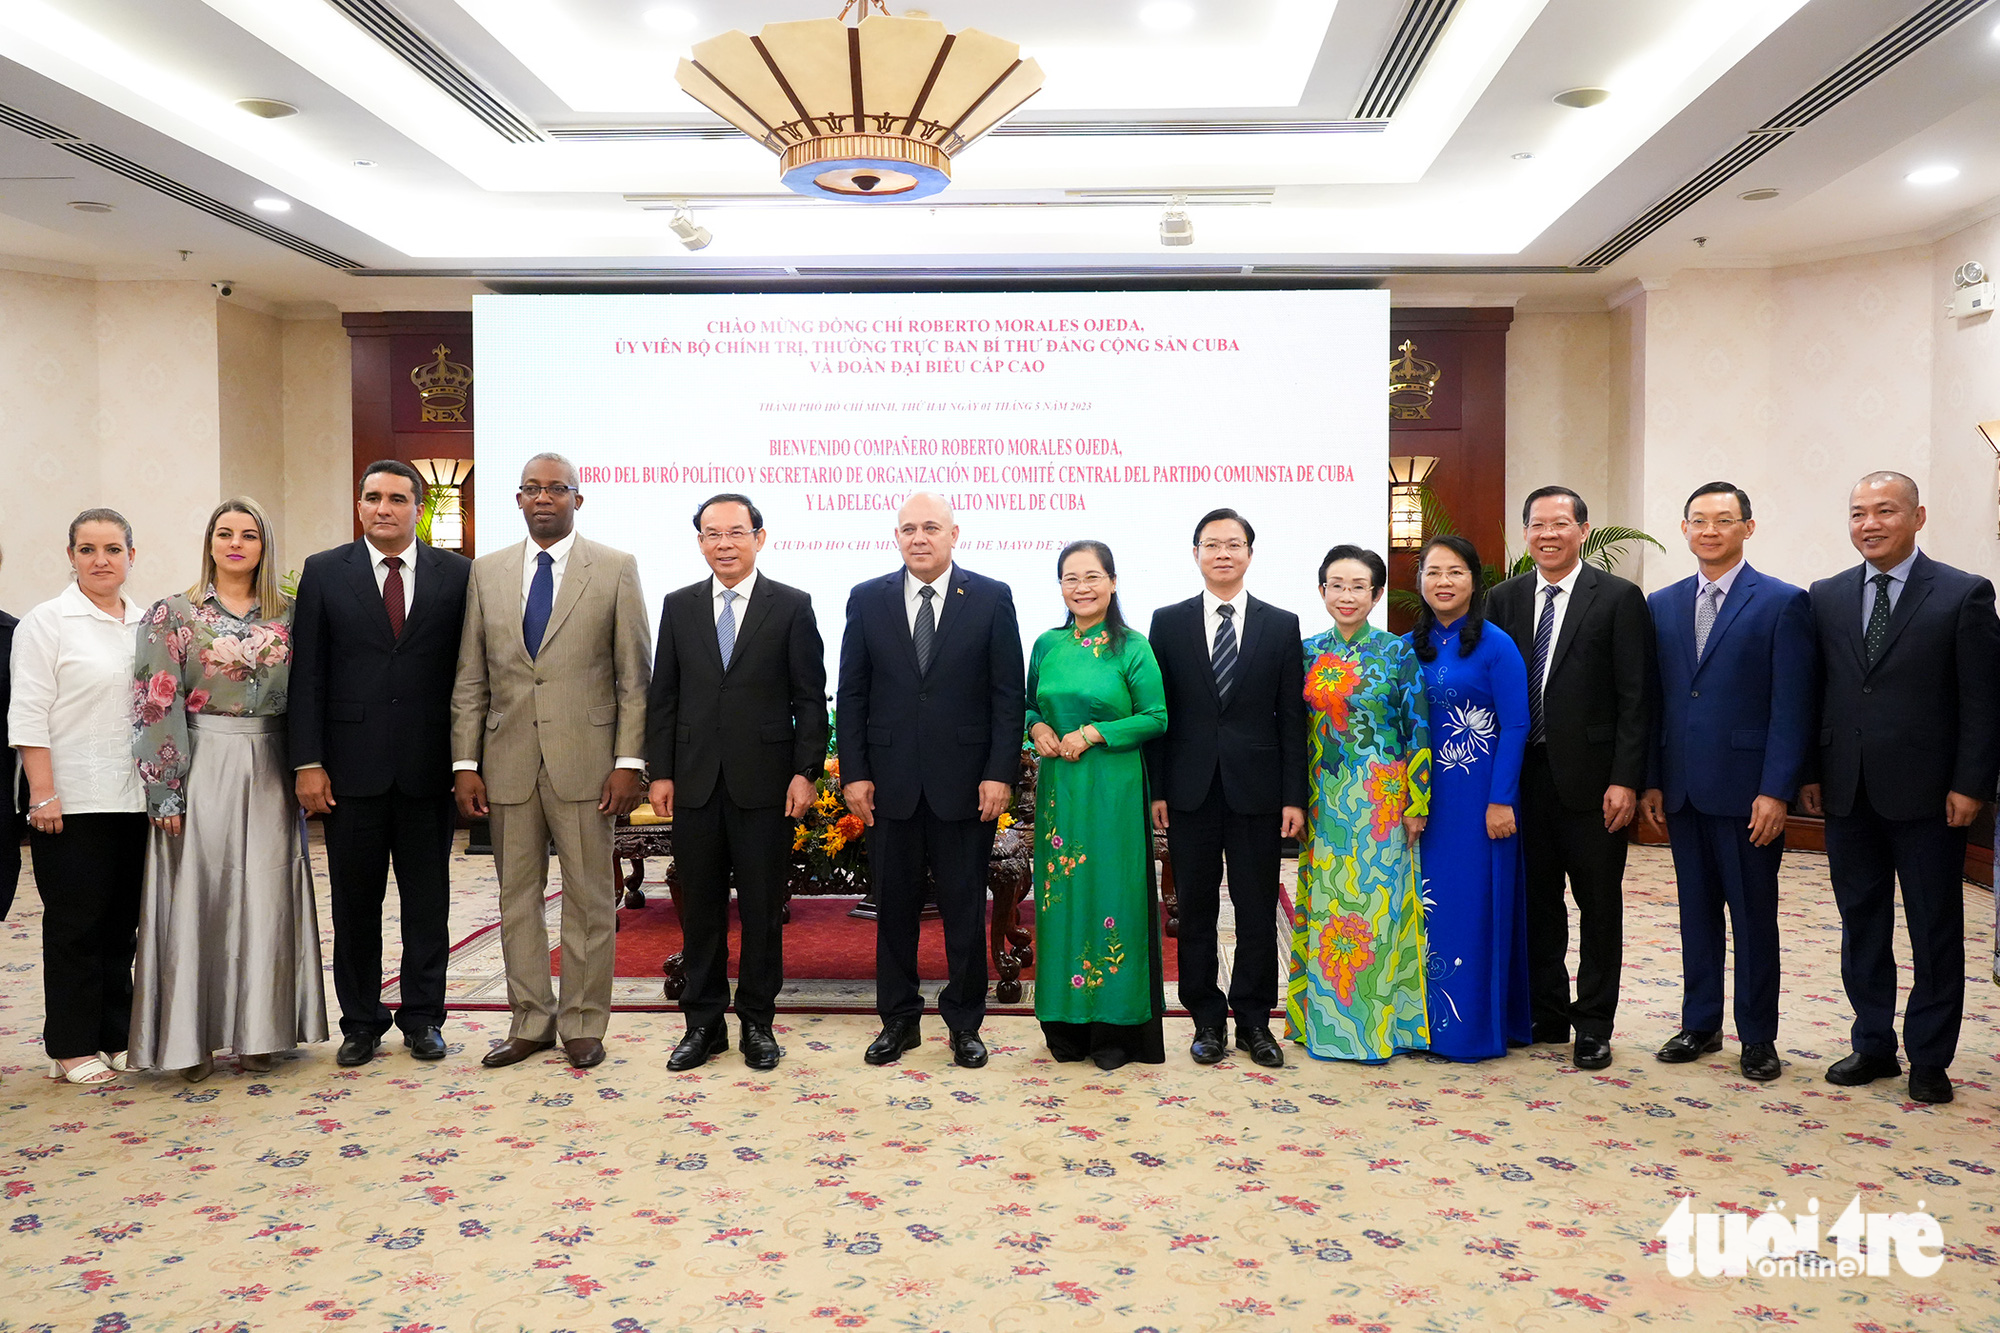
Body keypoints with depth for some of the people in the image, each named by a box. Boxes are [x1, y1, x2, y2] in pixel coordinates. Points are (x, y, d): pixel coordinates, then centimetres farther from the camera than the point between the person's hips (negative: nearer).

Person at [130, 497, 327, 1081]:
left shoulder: (287, 615, 8)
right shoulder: (171, 614, 1)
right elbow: (157, 706, -3)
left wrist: (304, 774, 3)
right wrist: (168, 792, -9)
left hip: (268, 775, 2)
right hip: (200, 771, -2)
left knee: (264, 899, 5)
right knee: (196, 900, 1)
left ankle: (256, 1031, 15)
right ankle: (192, 1038, 10)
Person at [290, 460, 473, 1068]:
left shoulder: (457, 574, 3)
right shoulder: (324, 572, 4)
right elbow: (306, 673, 2)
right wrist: (308, 762, -5)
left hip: (430, 766, 0)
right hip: (352, 766, 0)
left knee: (428, 899, 8)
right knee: (355, 901, 9)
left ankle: (423, 1017, 21)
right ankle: (361, 1021, 23)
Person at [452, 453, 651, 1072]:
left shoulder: (616, 569, 1)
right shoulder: (486, 572, 10)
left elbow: (634, 676, -2)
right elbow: (470, 679, 9)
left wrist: (629, 761, -9)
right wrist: (465, 763, 3)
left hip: (585, 761, -3)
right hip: (508, 762, 3)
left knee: (589, 898, 4)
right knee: (517, 898, 10)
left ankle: (583, 1025, 17)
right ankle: (530, 1021, 23)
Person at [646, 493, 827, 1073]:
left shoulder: (792, 606, 1)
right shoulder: (679, 606, 9)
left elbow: (810, 696, -1)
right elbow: (663, 695, 10)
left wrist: (805, 772, -8)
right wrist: (660, 772, 4)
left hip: (765, 783, -2)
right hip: (695, 782, 3)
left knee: (762, 910, 5)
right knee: (700, 909, 9)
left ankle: (757, 1022, 18)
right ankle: (703, 1023, 21)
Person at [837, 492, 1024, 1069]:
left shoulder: (992, 598, 1)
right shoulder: (867, 599, 5)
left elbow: (1008, 694, -1)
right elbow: (851, 694, 6)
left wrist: (1000, 774, -8)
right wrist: (854, 773, -2)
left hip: (966, 783, -1)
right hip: (890, 783, 2)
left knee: (965, 909, 7)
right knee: (894, 907, 10)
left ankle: (964, 1022, 22)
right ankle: (899, 1019, 24)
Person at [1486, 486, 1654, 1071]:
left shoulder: (1619, 598, -4)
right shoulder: (1503, 599, 7)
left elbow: (1635, 698, -7)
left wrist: (1625, 780, -13)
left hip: (1591, 778, -3)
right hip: (1524, 776, 4)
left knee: (1599, 903, 6)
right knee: (1537, 901, 12)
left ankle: (1593, 1024, 18)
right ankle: (1547, 1014, 26)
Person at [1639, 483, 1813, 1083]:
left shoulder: (1783, 603, -5)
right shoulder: (1662, 605, 9)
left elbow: (1792, 707, -9)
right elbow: (1655, 699, 10)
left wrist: (1776, 791, -14)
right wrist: (1651, 781, 5)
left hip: (1747, 789, -4)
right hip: (1682, 789, 4)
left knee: (1753, 915, 6)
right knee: (1696, 910, 13)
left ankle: (1757, 1037, 19)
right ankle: (1700, 1024, 25)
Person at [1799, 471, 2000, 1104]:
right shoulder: (1826, 598, 7)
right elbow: (1814, 691, 9)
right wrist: (1809, 772, 4)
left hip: (1926, 793, -4)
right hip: (1847, 792, 4)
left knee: (1935, 932, 7)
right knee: (1861, 925, 12)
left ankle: (1928, 1058, 19)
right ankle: (1873, 1045, 24)